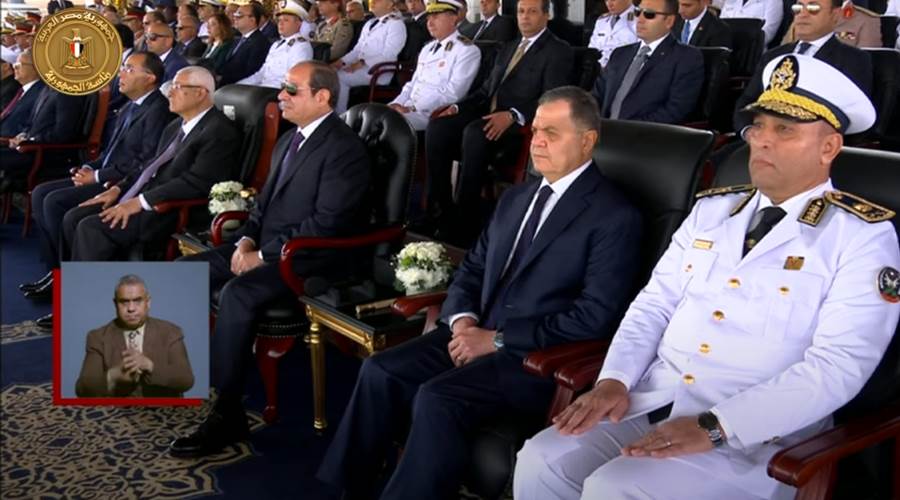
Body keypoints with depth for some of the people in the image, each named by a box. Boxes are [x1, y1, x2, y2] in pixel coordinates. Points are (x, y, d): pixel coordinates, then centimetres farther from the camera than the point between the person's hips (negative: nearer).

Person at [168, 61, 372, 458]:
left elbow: (327, 223, -22)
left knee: (237, 292, -32)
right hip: (265, 247, 10)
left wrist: (263, 255, -19)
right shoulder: (289, 139, 16)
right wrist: (246, 239, 1)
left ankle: (227, 415, -23)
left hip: (312, 258, -9)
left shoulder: (344, 148, -14)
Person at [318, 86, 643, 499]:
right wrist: (463, 319, -2)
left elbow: (595, 316, -16)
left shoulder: (615, 217, -9)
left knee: (435, 399, -28)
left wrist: (498, 340, -16)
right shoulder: (515, 198, 16)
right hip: (478, 335, 7)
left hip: (538, 358, -7)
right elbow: (472, 268, 20)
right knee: (379, 370, -11)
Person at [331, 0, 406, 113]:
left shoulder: (396, 24, -6)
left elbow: (388, 55, -16)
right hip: (359, 66, 8)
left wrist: (362, 63, -24)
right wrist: (342, 61, 2)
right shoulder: (369, 23, 20)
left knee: (339, 77, -24)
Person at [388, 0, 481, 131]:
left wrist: (412, 109, -19)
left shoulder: (467, 50, -6)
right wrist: (397, 103, 0)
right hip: (410, 107, 8)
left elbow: (453, 93, -16)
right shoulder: (427, 48, 21)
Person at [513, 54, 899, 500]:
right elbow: (654, 303, 12)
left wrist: (714, 428, -22)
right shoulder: (712, 209, 13)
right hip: (653, 403, 6)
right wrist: (614, 380, -6)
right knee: (541, 463, -13)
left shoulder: (863, 237, -5)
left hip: (754, 439, -5)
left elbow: (838, 366, -15)